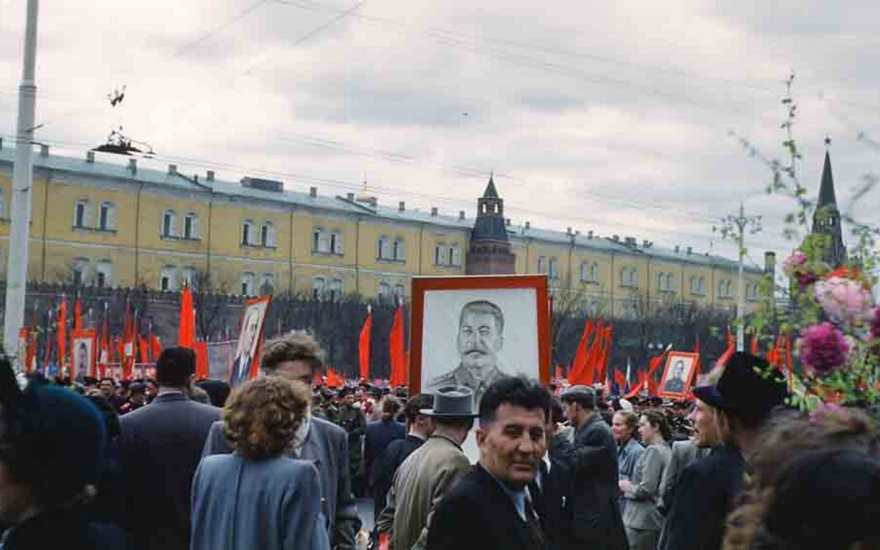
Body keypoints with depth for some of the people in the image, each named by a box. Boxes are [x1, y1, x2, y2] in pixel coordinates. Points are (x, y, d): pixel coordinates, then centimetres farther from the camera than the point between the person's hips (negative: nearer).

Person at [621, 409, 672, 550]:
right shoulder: (666, 450, 13)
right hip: (655, 520, 9)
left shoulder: (653, 450, -14)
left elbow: (645, 489, -20)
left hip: (641, 522, -9)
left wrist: (627, 487, -3)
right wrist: (631, 485, 9)